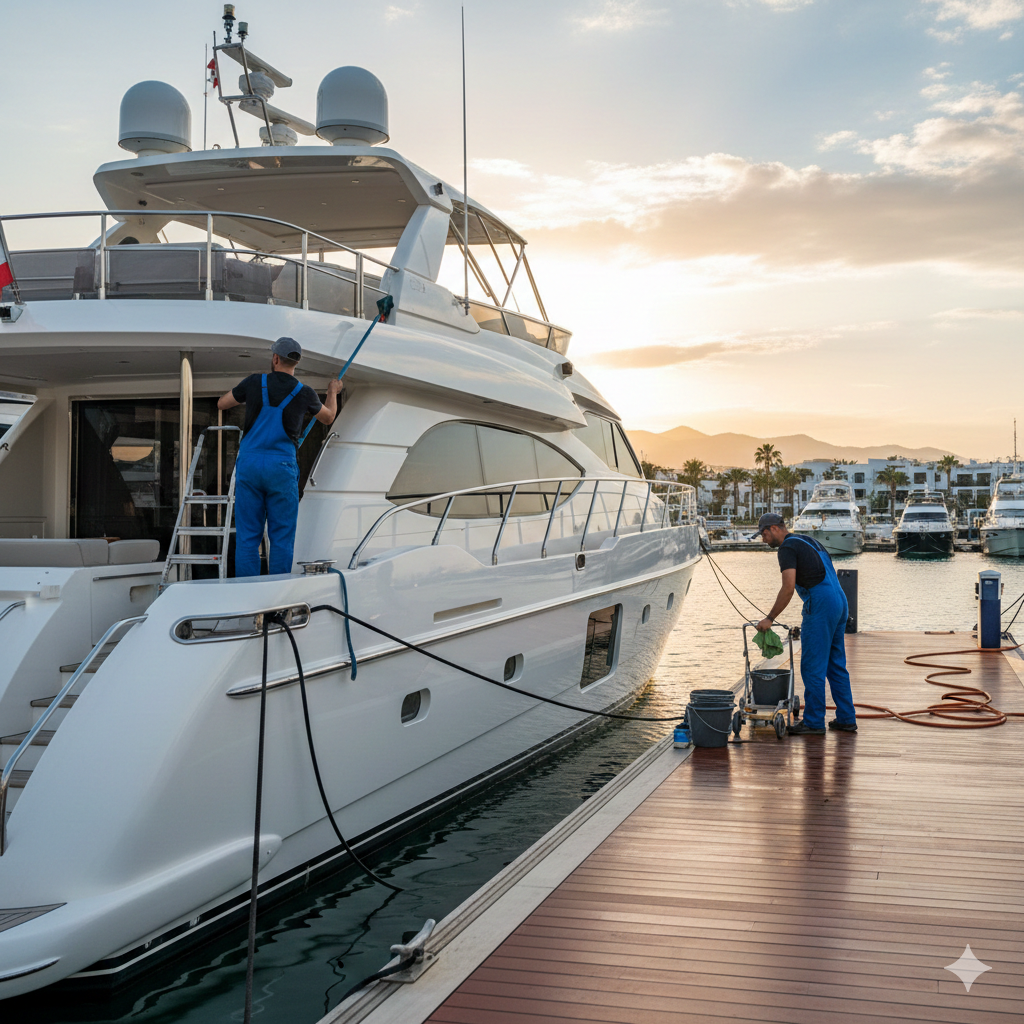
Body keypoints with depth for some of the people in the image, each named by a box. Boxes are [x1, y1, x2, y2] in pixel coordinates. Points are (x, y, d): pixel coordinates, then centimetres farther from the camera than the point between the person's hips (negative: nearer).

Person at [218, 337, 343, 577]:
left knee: (247, 535, 5)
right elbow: (328, 417, 22)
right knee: (282, 537, 4)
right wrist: (333, 393, 42)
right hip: (282, 467, -1)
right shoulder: (304, 393, 1)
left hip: (249, 463, 1)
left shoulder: (255, 382, 1)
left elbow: (222, 403, 17)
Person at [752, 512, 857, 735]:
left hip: (820, 606, -9)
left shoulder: (788, 548, -7)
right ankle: (846, 719, 17)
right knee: (836, 665, 14)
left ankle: (814, 722, 1)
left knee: (813, 666, -3)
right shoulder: (809, 542, 22)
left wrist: (770, 618, -10)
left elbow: (788, 588, -17)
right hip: (840, 602, 9)